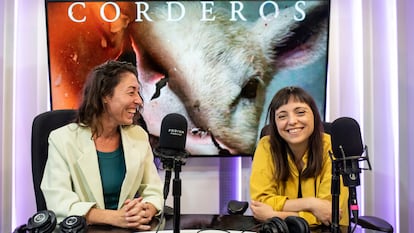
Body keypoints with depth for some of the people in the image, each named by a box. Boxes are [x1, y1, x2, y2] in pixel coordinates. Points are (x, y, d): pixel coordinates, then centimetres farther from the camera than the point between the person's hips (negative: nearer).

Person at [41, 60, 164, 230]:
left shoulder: (139, 136, 3)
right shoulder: (63, 139, -7)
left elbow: (153, 190, 4)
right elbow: (60, 205, -14)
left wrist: (146, 211, -19)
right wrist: (115, 217, -27)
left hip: (130, 228, 4)